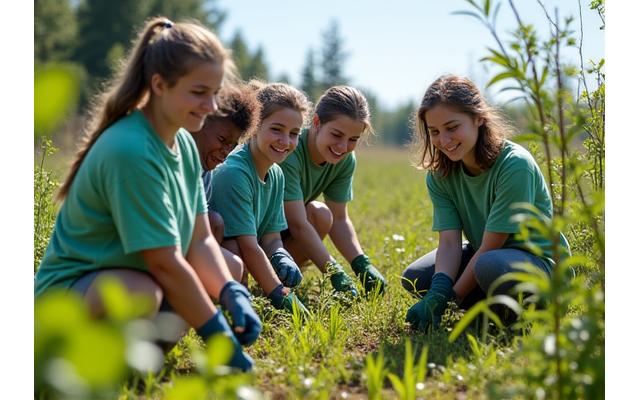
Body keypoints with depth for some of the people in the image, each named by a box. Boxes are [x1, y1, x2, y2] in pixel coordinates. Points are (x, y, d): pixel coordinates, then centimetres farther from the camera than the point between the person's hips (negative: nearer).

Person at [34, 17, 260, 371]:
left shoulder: (185, 144, 1)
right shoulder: (129, 151, -27)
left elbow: (199, 240, 0)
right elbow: (165, 263, -27)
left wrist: (234, 296, -17)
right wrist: (218, 334, -21)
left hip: (136, 274, 9)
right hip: (67, 289, -9)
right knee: (143, 293, -38)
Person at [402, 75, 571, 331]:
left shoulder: (514, 165, -27)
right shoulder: (440, 175, -7)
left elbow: (490, 246, -25)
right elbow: (449, 242, -16)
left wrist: (450, 299, -23)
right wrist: (438, 293, -34)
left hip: (540, 260, -7)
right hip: (482, 253, 7)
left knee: (491, 266, -39)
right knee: (414, 278, -9)